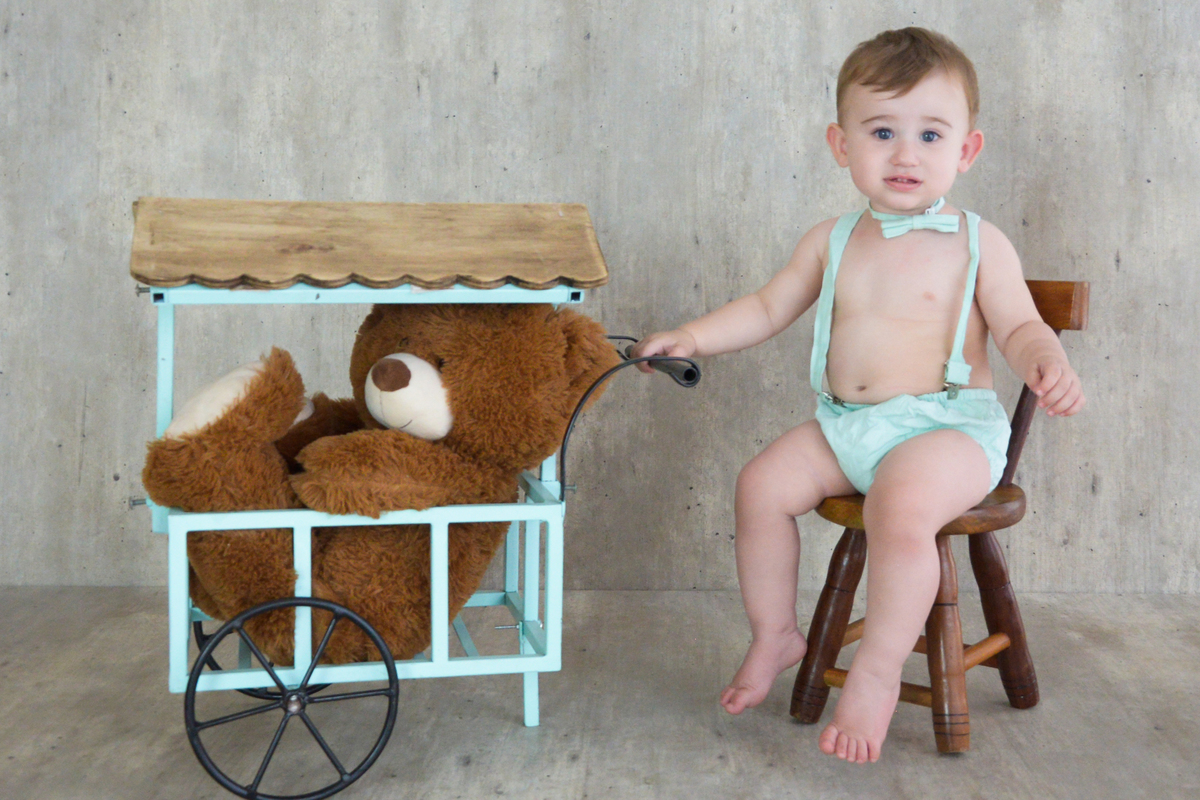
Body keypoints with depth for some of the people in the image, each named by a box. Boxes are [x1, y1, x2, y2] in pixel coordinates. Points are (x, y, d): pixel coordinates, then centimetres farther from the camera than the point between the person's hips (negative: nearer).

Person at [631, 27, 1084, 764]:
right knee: (764, 483, -12)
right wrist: (693, 337, 7)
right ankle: (775, 635, 10)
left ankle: (878, 673, -14)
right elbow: (768, 308, 16)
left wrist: (1049, 366, -22)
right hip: (845, 425, 5)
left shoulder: (979, 245, -2)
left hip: (948, 426, -5)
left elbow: (1020, 327, 0)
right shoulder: (833, 241, 10)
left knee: (901, 507, -33)